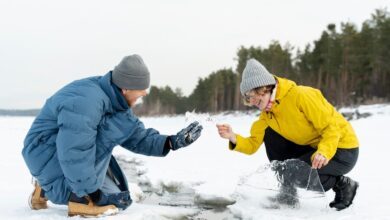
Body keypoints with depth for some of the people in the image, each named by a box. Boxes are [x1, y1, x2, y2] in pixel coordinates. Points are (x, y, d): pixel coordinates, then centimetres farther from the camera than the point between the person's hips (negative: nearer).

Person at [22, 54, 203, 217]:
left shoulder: (115, 100, 1)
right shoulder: (85, 101, -31)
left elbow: (137, 138, 2)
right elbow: (74, 154, -36)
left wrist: (171, 142, -10)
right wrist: (91, 192, -29)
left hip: (67, 155, 10)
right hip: (46, 152, -10)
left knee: (118, 200, 7)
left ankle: (48, 189, 17)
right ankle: (80, 198, -21)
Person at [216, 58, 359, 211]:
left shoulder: (300, 95, -23)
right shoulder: (267, 114, 0)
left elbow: (332, 127, -24)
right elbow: (253, 145, -5)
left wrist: (323, 152, -41)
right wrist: (234, 138, -25)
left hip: (343, 151, -8)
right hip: (313, 148, 8)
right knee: (270, 135, -3)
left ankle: (343, 184, -3)